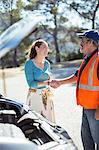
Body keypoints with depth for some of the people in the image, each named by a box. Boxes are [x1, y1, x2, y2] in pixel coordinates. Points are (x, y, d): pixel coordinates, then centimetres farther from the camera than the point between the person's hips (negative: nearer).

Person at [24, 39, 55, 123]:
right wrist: (48, 83, -21)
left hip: (47, 97, 6)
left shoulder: (47, 63, 8)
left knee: (49, 121, 6)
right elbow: (31, 83, -16)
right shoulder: (29, 63, -9)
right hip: (35, 97, -5)